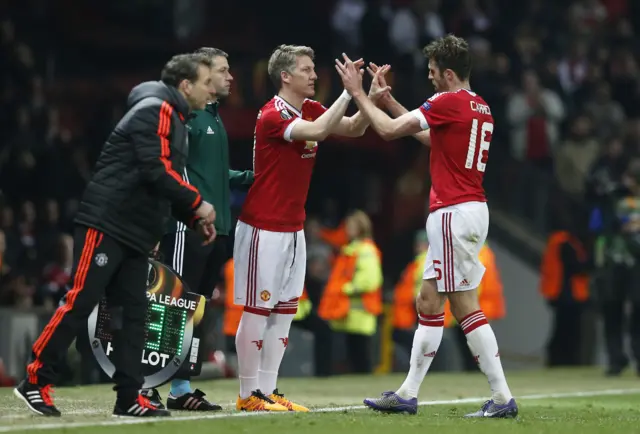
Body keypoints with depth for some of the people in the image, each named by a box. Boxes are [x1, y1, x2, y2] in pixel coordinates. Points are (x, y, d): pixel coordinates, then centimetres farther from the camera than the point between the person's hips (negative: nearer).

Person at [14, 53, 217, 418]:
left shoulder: (176, 121, 21)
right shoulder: (155, 111, -10)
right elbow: (157, 171, -20)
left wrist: (194, 219, 14)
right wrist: (197, 204, -11)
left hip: (137, 234, 10)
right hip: (106, 224, -10)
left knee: (133, 312, 5)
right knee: (81, 302, -10)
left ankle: (129, 398, 6)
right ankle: (36, 382, -5)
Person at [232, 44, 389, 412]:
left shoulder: (310, 109, 8)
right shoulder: (273, 116, -16)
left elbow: (354, 128, 7)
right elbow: (318, 130, -30)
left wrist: (371, 98, -10)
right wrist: (349, 92, -27)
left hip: (294, 229, 8)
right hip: (264, 228, -8)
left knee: (285, 312, 7)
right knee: (257, 311, -3)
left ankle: (268, 391, 11)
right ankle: (249, 394, 2)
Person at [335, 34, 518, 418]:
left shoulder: (449, 102, -14)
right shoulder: (480, 107, 14)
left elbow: (389, 130, -11)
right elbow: (431, 136, 28)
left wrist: (358, 93, 2)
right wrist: (387, 98, 27)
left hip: (455, 213, -10)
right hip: (468, 210, 10)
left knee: (466, 307, -7)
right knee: (429, 303, 11)